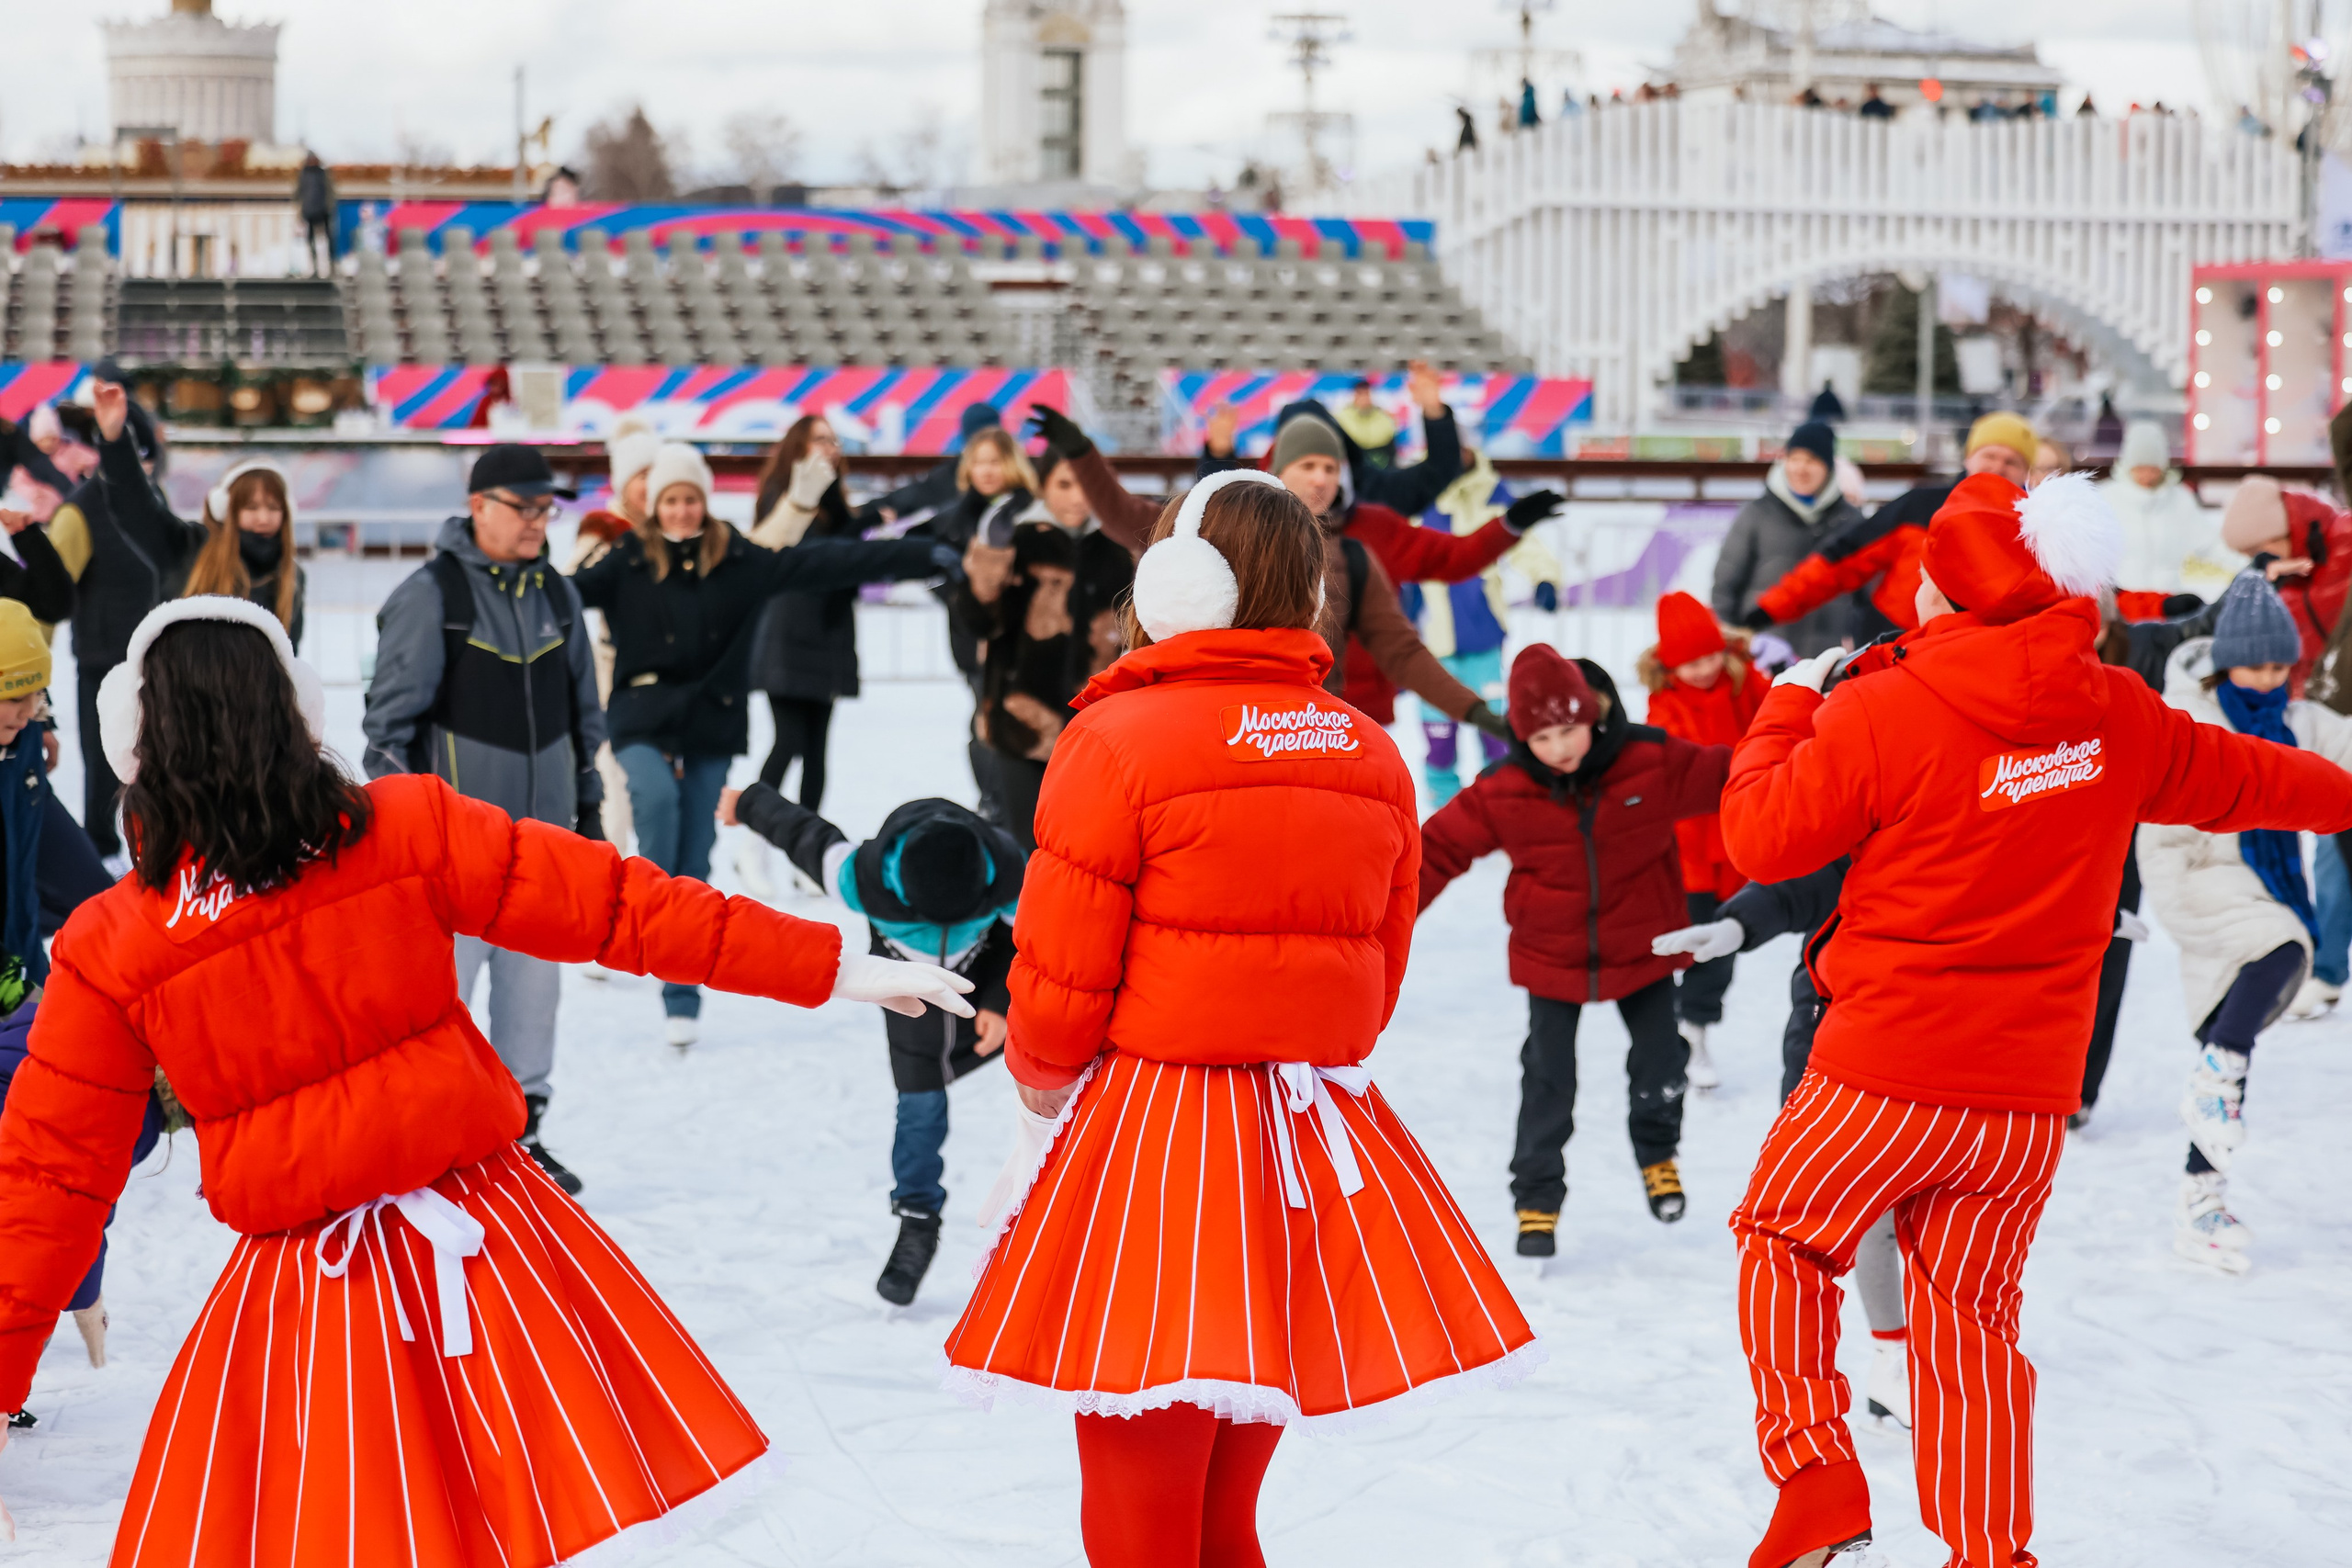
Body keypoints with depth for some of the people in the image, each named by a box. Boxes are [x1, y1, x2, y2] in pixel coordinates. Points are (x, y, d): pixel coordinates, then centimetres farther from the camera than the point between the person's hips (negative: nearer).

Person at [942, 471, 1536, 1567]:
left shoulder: (1118, 736, -10)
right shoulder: (1370, 754, 7)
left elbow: (1059, 975, -9)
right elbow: (1384, 964, 14)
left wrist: (1043, 1084, 11)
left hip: (1149, 1131, -6)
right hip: (1309, 1144, 6)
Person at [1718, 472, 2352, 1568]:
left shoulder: (1880, 711, -14)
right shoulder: (2117, 717, 2)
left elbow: (1763, 836, -6)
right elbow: (2240, 778, 19)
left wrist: (1788, 707, 10)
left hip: (1887, 1076, -4)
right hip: (2032, 1089, 4)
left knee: (1782, 1236, 15)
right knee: (1971, 1316, 14)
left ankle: (1814, 1469, 1)